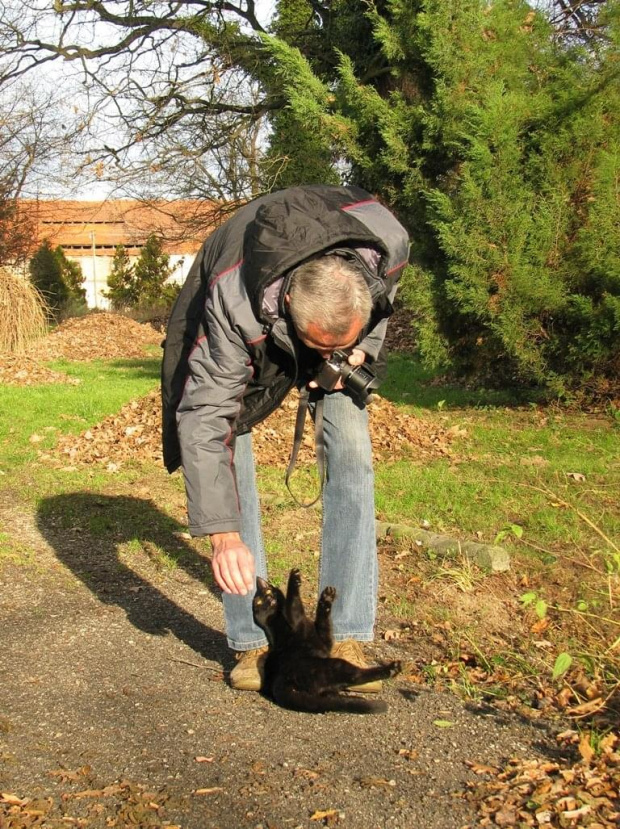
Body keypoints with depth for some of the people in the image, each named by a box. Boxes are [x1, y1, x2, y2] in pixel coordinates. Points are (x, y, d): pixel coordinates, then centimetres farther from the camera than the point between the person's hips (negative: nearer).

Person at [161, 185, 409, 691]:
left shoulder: (389, 242, -34)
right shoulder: (233, 303, -43)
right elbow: (204, 416, -39)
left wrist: (360, 349, -24)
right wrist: (222, 532, -42)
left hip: (348, 328, 3)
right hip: (248, 336, -2)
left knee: (351, 452, -13)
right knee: (228, 452, -14)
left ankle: (347, 640, -8)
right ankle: (252, 643, -4)